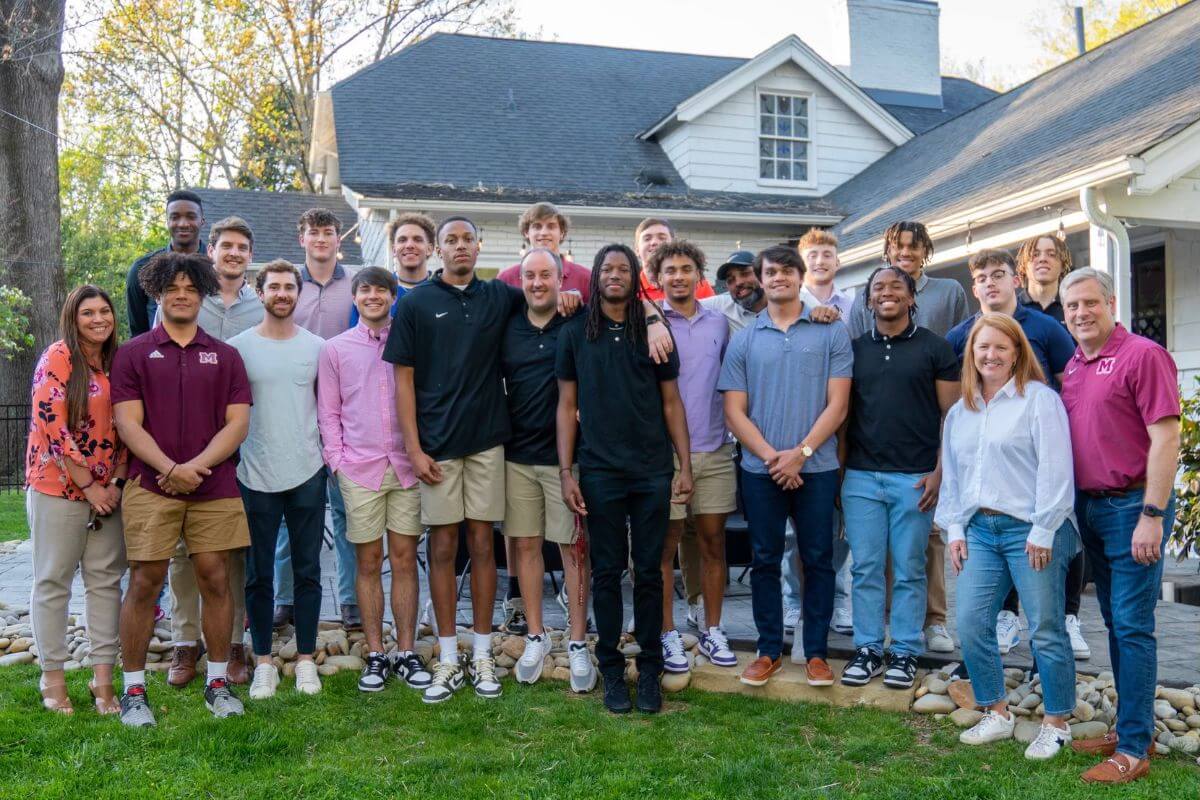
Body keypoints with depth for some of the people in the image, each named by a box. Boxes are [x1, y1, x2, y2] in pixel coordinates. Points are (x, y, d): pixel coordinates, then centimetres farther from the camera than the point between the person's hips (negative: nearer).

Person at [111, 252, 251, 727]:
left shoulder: (224, 357, 10)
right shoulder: (134, 353, 6)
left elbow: (238, 423, 3)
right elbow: (128, 424, -2)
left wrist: (196, 466, -11)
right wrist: (170, 468, -15)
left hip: (214, 487, 2)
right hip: (150, 486, -1)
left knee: (215, 579, 3)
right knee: (144, 582, 0)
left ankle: (217, 682, 15)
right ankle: (133, 689, 11)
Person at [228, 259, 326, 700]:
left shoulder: (317, 347, 6)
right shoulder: (237, 347, 1)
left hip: (308, 473, 1)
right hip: (256, 476, -1)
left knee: (308, 571, 7)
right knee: (259, 575, 6)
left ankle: (306, 659, 18)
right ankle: (263, 662, 17)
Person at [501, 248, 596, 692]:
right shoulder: (507, 329, 8)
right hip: (518, 456, 4)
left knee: (574, 548, 2)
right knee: (525, 544, 9)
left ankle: (577, 644, 12)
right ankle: (536, 636, 23)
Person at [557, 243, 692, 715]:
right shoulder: (575, 333, 5)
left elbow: (671, 402, 8)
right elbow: (566, 405, 5)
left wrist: (685, 466, 2)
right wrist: (566, 472, -3)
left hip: (652, 471, 1)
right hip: (599, 471, -1)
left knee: (649, 572, 6)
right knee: (607, 573, 5)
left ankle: (649, 669, 17)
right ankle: (611, 671, 16)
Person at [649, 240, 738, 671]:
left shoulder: (718, 323, 10)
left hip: (715, 451, 4)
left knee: (713, 543, 9)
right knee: (665, 546, 2)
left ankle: (712, 630, 21)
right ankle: (668, 634, 13)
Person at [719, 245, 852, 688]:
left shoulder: (832, 334, 2)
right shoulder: (744, 341, 6)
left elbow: (837, 405, -3)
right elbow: (734, 411, 2)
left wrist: (801, 452, -12)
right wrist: (771, 456, -10)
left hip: (816, 468, -1)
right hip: (760, 470, 1)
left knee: (818, 560, 5)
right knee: (765, 561, 8)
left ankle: (817, 652, 17)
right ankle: (769, 650, 19)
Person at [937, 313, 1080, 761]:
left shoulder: (1040, 400, -5)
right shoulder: (960, 412, 16)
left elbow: (1055, 469, -10)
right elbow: (951, 475, 19)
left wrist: (1043, 531, -13)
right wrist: (955, 529, 11)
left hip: (1031, 529, -6)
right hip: (980, 530, 6)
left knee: (1045, 630, 0)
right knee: (970, 624, 1)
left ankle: (1056, 724, 16)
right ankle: (997, 715, 18)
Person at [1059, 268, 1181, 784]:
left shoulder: (1142, 355, -10)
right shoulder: (1072, 368, 12)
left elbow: (1165, 438, -15)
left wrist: (1152, 514, -20)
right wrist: (1075, 509, 12)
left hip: (1133, 505, -7)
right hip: (1090, 506, 8)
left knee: (1132, 626, -5)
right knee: (1115, 622, 14)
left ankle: (1134, 750, 1)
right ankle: (1129, 727, 24)